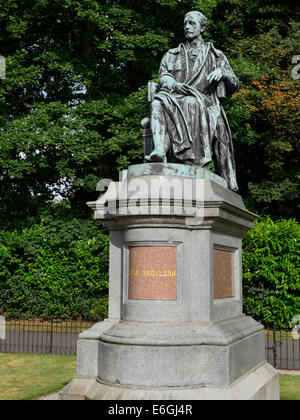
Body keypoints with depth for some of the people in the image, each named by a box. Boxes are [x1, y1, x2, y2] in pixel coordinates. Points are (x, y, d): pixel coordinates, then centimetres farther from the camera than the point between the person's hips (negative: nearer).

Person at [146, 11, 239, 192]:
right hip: (177, 98, 2)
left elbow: (234, 86, 17)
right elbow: (163, 77, 10)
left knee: (190, 104, -39)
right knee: (159, 103, -33)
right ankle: (160, 151, -54)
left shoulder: (216, 55, 24)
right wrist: (173, 83, -14)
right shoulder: (172, 55, 28)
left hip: (205, 103, -2)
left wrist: (223, 72, -5)